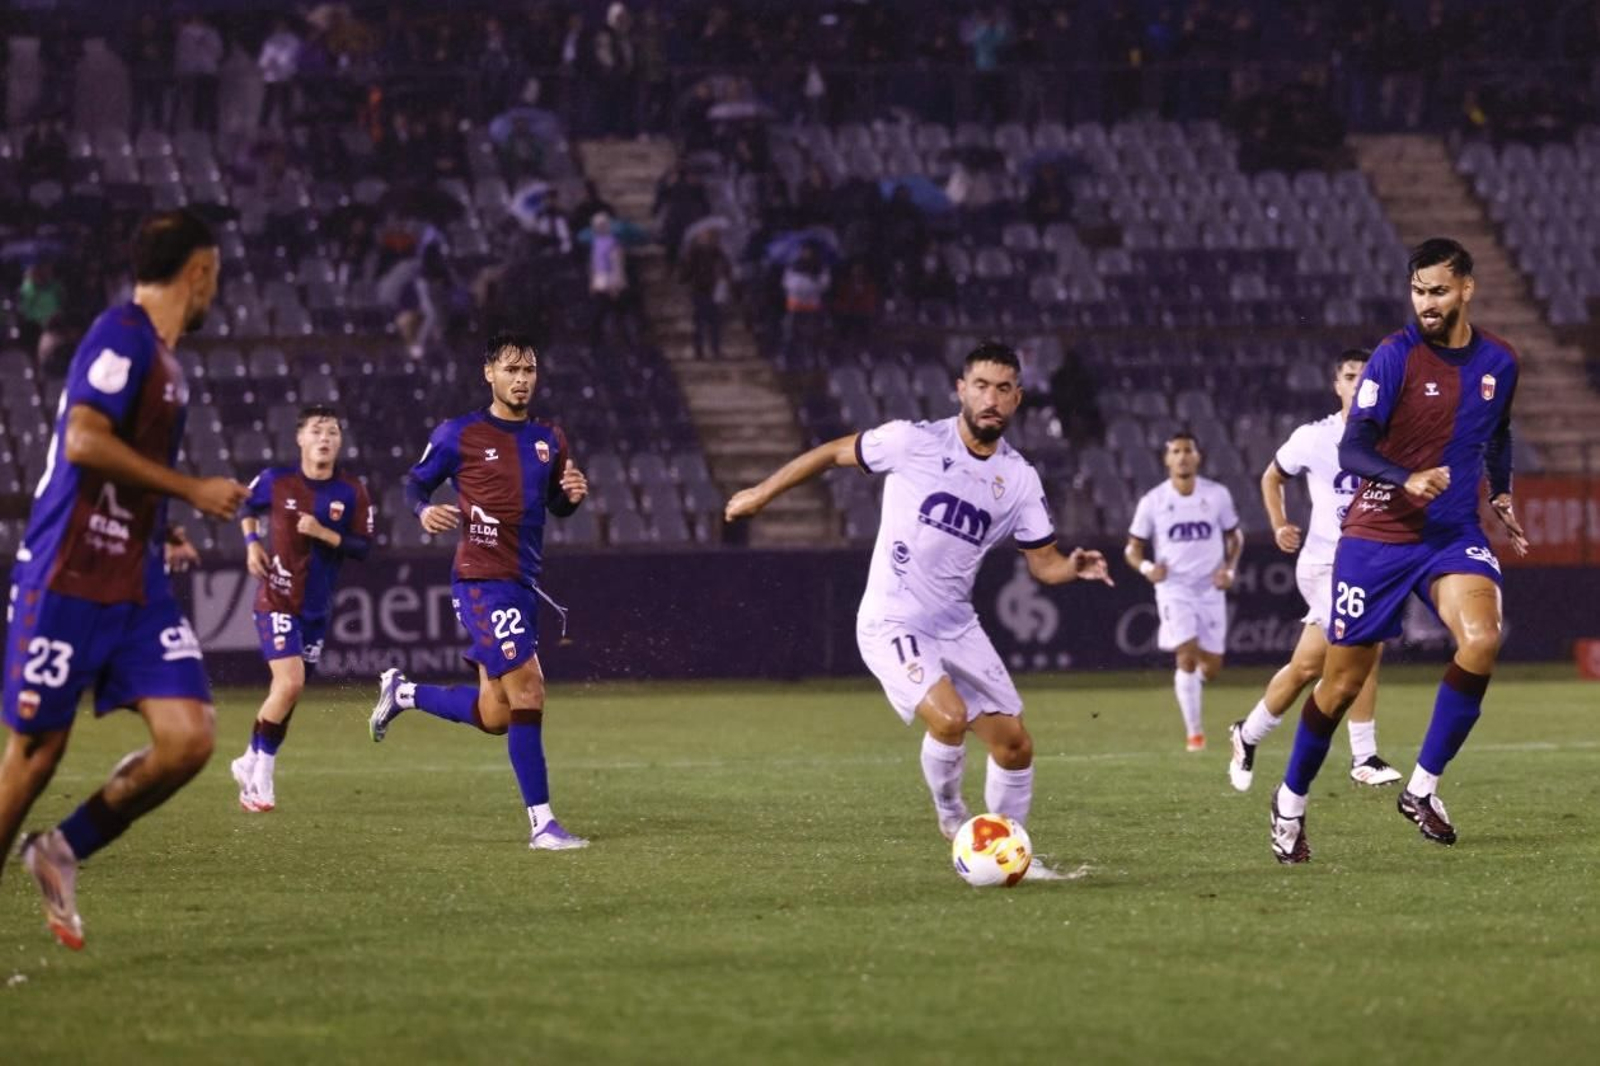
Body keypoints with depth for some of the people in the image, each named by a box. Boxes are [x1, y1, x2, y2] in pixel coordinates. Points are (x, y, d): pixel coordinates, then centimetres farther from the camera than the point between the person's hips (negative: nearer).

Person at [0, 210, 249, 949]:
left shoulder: (160, 354, 17)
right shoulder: (122, 336, -11)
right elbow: (83, 442, -24)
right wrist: (191, 490, -18)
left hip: (135, 584, 8)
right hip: (68, 581, -8)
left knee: (188, 738, -5)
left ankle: (63, 852, 12)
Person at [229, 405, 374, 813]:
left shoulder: (352, 493, -5)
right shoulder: (276, 480, -6)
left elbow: (362, 547, -7)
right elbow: (248, 507, 14)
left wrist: (324, 534, -21)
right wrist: (251, 543, -2)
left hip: (316, 607, 4)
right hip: (276, 600, -4)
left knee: (287, 693, 12)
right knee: (290, 683, -19)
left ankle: (251, 763, 33)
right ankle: (261, 777, -4)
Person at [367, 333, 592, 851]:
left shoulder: (549, 439, 11)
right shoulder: (459, 435, -4)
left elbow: (555, 505, 20)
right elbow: (415, 481, 5)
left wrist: (573, 495, -3)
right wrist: (425, 511, -17)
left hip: (524, 584, 7)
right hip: (482, 579, -7)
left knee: (495, 717, 11)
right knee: (527, 694, -16)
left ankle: (401, 692, 35)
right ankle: (541, 824, -11)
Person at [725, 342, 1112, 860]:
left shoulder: (1019, 478, 2)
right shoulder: (916, 442, -12)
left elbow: (1043, 562, 6)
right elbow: (833, 453, 1)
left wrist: (1074, 567, -16)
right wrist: (763, 493, 7)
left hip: (956, 626, 5)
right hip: (893, 623, -5)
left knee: (1015, 745, 3)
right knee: (949, 718, -28)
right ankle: (949, 811, 2)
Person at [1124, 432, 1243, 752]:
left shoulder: (1218, 495, 0)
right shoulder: (1152, 502, -3)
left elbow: (1234, 536, 14)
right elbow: (1133, 548, 5)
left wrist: (1229, 569, -4)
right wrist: (1147, 568, -17)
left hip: (1210, 590, 2)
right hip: (1173, 590, -2)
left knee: (1211, 668, 3)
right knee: (1187, 656, -19)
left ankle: (1188, 687, 40)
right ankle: (1194, 732, -9)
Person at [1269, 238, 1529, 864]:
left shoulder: (1498, 363, 4)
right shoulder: (1396, 356, -11)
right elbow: (1352, 448, -19)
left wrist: (1501, 495, 19)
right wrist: (1407, 480, -34)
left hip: (1455, 534, 3)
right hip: (1378, 535, -3)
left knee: (1482, 638, -26)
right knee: (1344, 682, 2)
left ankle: (1423, 788, -12)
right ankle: (1291, 801, 26)